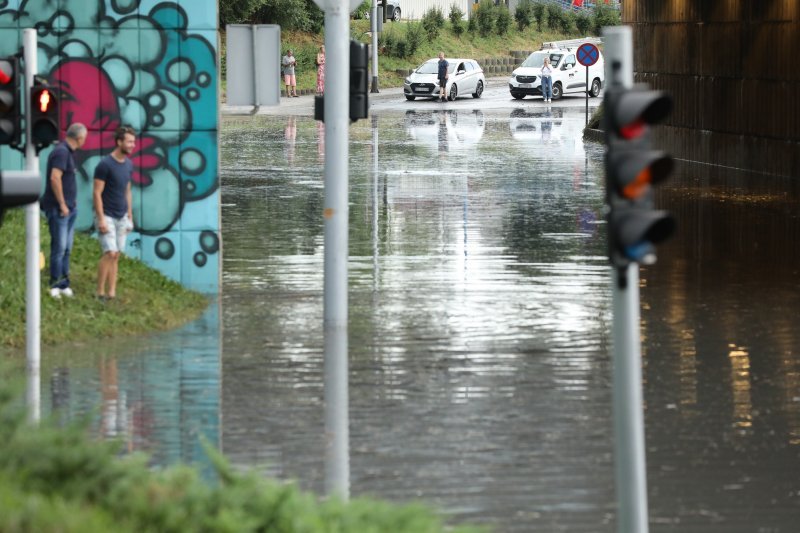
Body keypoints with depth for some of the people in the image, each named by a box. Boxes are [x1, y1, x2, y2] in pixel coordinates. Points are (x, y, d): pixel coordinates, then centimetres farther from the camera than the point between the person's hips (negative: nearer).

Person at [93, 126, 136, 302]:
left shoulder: (128, 165, 8)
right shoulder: (105, 165, -14)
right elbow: (97, 193, -14)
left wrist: (130, 216, 14)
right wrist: (101, 219, -18)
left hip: (121, 217, 6)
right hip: (106, 216, -6)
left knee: (116, 256, 5)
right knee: (110, 253, -14)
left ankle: (111, 293, 7)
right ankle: (100, 292, -4)